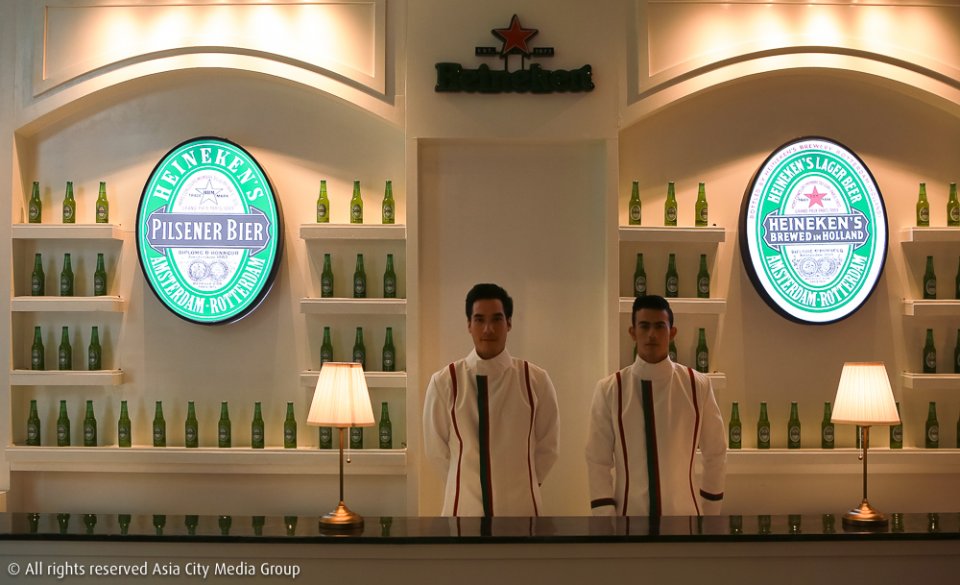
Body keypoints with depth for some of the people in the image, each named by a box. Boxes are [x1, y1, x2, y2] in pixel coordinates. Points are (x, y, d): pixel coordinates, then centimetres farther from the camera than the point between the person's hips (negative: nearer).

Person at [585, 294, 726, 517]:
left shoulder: (697, 386, -5)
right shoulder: (609, 390, -6)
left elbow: (716, 454, 5)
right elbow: (598, 461, -3)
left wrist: (710, 511, 8)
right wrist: (605, 514, -8)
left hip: (683, 511, 1)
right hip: (629, 511, 0)